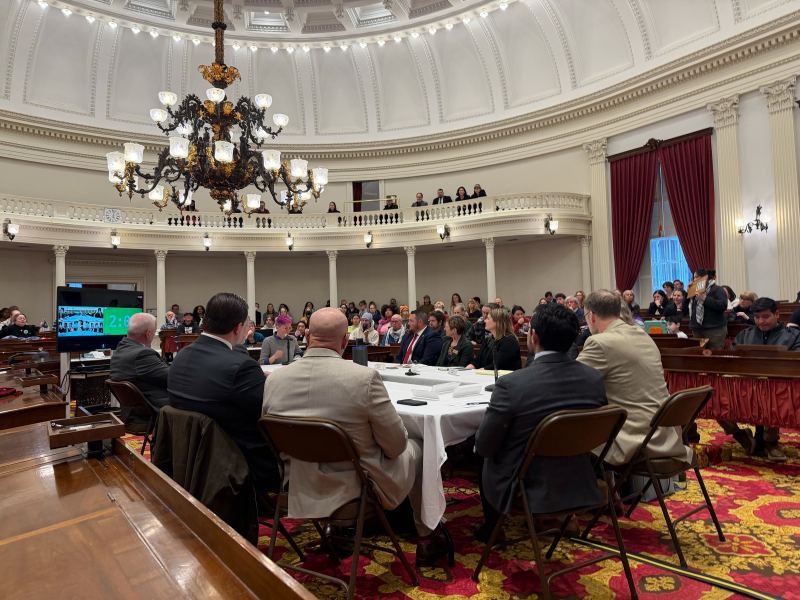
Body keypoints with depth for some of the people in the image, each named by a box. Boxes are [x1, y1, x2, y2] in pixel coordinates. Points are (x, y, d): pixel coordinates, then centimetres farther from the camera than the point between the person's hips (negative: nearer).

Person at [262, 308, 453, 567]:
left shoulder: (274, 380, -12)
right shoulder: (365, 377, -25)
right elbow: (396, 445, -15)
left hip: (305, 492, 5)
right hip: (363, 489, -4)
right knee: (416, 448, 23)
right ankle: (428, 538, 36)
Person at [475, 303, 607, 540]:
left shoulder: (511, 384, -26)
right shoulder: (595, 378, -10)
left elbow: (484, 446, -15)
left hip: (527, 492, -4)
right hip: (580, 487, 5)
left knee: (484, 458, 24)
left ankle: (492, 529, 40)